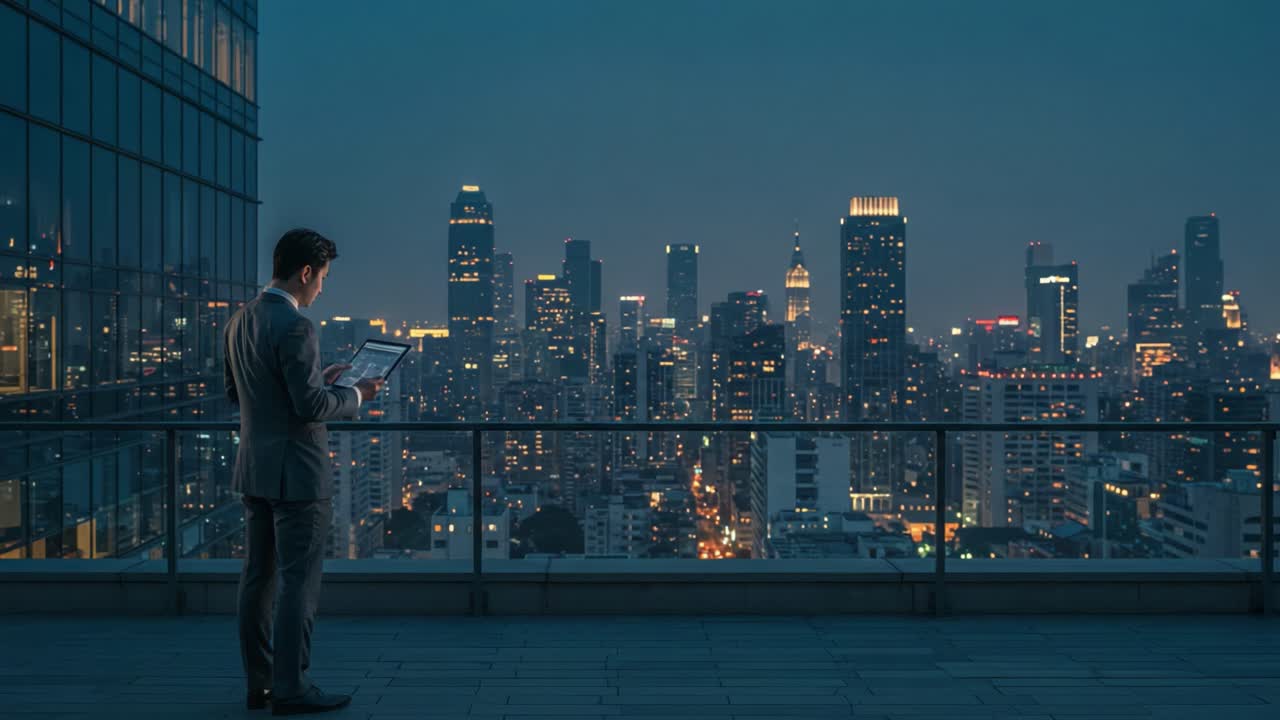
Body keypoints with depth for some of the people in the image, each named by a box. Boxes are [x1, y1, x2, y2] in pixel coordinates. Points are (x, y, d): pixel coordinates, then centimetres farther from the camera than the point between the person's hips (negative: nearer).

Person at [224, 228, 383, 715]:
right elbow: (310, 406, -21)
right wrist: (355, 396, -3)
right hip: (296, 472, -9)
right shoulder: (294, 327, -18)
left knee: (259, 577, 12)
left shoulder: (240, 321, 9)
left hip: (254, 469, 9)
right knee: (300, 582, -1)